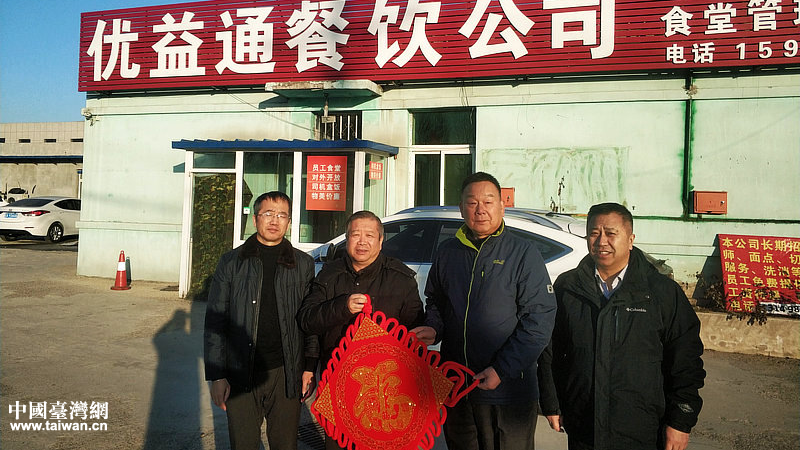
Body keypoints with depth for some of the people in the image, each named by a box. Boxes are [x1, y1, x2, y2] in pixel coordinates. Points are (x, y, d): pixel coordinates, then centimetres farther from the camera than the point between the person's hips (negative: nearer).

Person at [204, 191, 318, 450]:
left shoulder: (303, 265, 4)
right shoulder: (231, 262, 2)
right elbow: (215, 322, 3)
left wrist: (310, 367, 1)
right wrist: (216, 375, -2)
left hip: (286, 373, 0)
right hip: (241, 374, 0)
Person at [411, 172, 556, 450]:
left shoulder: (523, 253, -6)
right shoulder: (447, 252, 7)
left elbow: (540, 318, -11)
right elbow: (435, 301, 21)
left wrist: (502, 369, -16)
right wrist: (434, 328, -1)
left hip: (508, 392, -4)